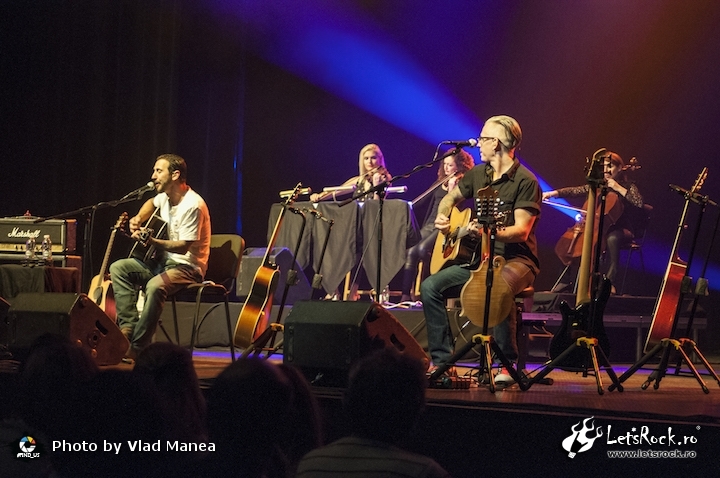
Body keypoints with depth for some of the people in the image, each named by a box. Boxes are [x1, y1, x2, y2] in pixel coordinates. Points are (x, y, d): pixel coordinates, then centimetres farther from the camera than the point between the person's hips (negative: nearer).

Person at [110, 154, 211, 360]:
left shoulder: (192, 205, -20)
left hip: (188, 267, -9)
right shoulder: (165, 197, 7)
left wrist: (152, 241, -34)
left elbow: (183, 247, -24)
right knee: (118, 268, -5)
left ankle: (137, 347, -29)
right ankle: (128, 327, -17)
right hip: (163, 262, 9)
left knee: (155, 286, -37)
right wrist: (138, 218, 14)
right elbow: (152, 203, 34)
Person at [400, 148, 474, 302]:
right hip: (430, 224, 7)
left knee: (423, 248, -31)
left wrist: (452, 188, -17)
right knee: (411, 251, -12)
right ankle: (406, 294, -13)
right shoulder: (440, 184, 20)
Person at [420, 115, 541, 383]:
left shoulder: (524, 181, -11)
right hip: (479, 259, 7)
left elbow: (521, 231, -20)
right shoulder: (478, 174, 11)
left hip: (515, 260, -7)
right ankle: (442, 361, -10)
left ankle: (507, 364, -27)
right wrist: (442, 217, 9)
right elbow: (451, 197, 30)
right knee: (430, 286, -13)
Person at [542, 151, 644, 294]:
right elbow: (575, 191, 3)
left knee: (612, 238, -39)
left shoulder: (628, 187, 0)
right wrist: (554, 193, -10)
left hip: (621, 230, -5)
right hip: (599, 227, 5)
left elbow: (639, 203, -18)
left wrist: (619, 188, -19)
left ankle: (609, 281, -32)